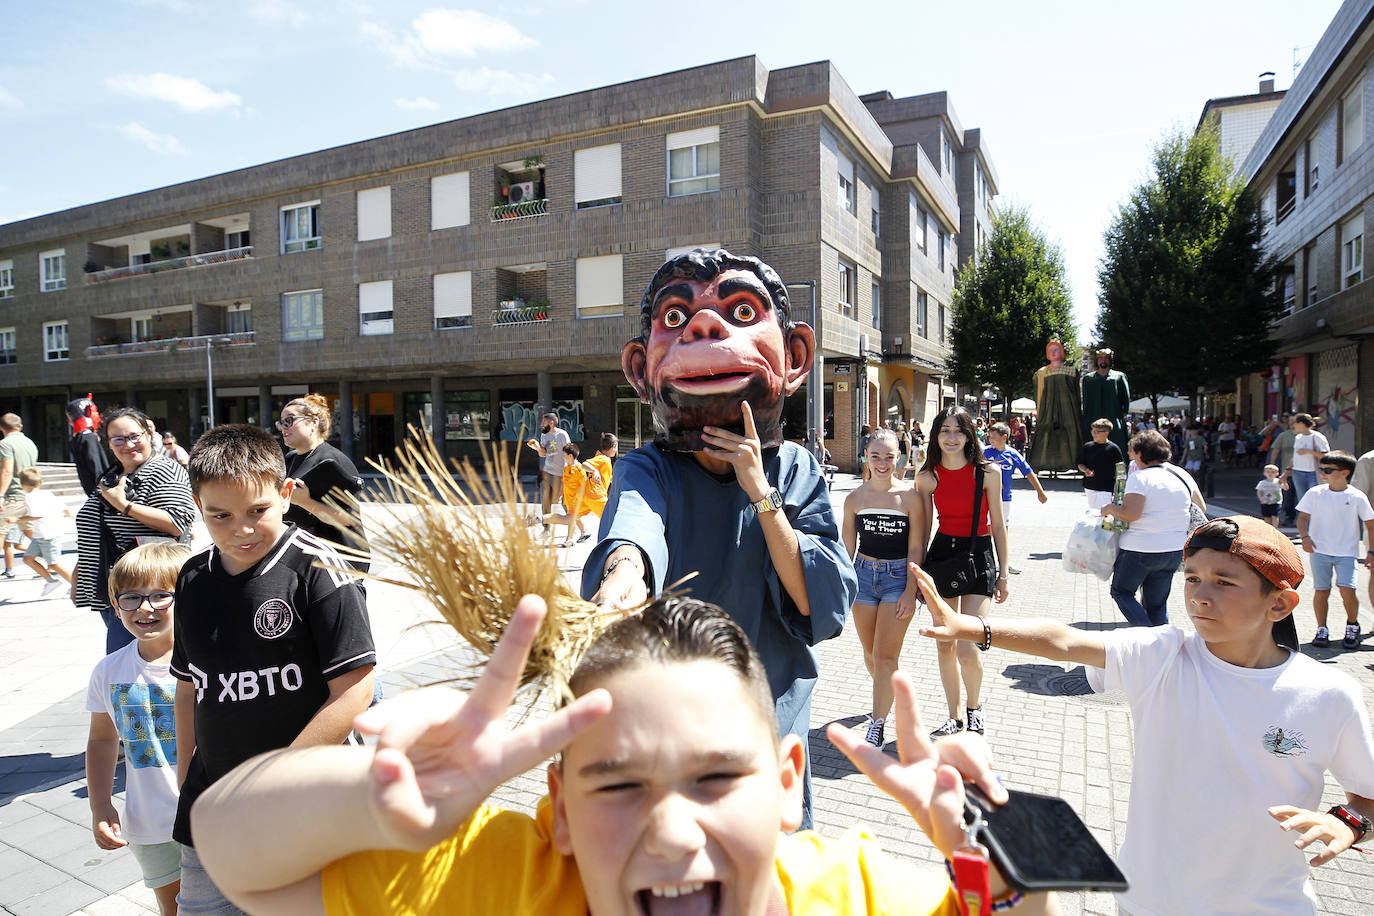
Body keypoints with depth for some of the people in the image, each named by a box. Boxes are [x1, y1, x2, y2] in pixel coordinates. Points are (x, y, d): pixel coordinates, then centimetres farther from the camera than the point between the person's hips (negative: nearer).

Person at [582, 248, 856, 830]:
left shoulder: (797, 471, -5)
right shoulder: (649, 470, -11)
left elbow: (825, 609, -14)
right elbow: (634, 521, -37)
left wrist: (761, 493, -20)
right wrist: (623, 571, -60)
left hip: (774, 723, 2)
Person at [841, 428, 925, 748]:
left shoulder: (909, 497, -6)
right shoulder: (855, 499, 1)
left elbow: (916, 548, -5)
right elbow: (848, 547, 8)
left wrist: (910, 591, -10)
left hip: (899, 578, -3)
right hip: (864, 576, 3)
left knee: (885, 656, -8)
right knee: (870, 653, 14)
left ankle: (876, 726, 1)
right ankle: (886, 699, 42)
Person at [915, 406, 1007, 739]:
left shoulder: (988, 472, -5)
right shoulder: (928, 477, 0)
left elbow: (998, 526, 2)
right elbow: (923, 529, 6)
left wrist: (1003, 574, 3)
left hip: (979, 555, -2)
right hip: (941, 554, 3)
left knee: (967, 649, -11)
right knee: (944, 646, 9)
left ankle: (974, 706, 20)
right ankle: (954, 718, 27)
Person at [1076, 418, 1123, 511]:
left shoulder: (1113, 448, -7)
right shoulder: (1087, 447, 5)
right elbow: (1080, 464, 16)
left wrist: (1116, 490, -7)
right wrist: (1085, 470, -7)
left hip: (1106, 489, -5)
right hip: (1089, 488, 5)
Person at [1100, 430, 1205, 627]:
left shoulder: (1139, 478, -14)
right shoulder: (1183, 475, 7)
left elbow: (1131, 513, -24)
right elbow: (1201, 508, 18)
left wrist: (1110, 508, -7)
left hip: (1139, 550, -6)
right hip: (1174, 550, 6)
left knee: (1121, 592, 11)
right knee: (1157, 602, 16)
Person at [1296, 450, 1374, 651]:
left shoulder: (1357, 497, -3)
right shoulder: (1315, 493, 0)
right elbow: (1302, 517, 4)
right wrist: (1305, 536, -14)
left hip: (1347, 552, -1)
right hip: (1320, 551, 1)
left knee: (1347, 589, -12)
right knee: (1321, 590, 0)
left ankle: (1352, 626, 15)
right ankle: (1322, 630, 17)